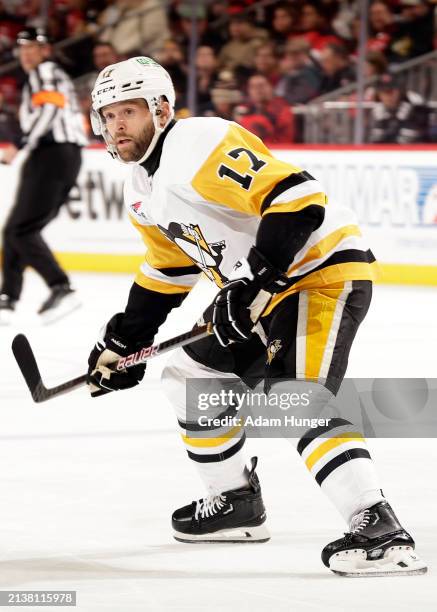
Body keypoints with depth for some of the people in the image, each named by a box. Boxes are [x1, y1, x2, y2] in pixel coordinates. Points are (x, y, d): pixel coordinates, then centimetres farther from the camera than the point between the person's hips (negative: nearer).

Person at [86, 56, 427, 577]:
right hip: (260, 292, 11)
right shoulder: (142, 187, 13)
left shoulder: (202, 145, -20)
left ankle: (379, 531, -33)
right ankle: (236, 503, 30)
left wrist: (254, 284, -32)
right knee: (192, 378, 17)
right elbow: (167, 270, 26)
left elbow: (295, 197, -29)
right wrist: (123, 340, 24)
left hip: (326, 270, -11)